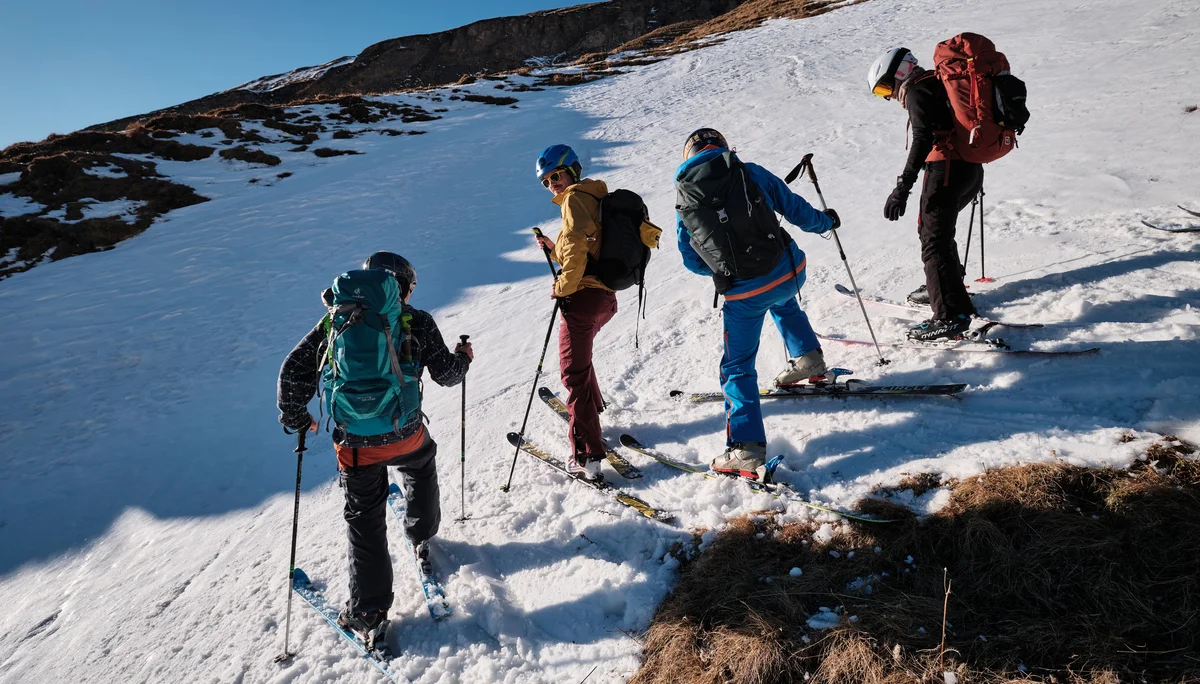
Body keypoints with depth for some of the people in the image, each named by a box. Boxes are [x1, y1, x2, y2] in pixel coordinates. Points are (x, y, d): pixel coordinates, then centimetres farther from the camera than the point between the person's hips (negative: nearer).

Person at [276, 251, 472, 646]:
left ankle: (369, 615, 19)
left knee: (364, 521, 14)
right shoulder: (417, 322, -4)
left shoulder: (335, 321, 1)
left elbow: (294, 371, 0)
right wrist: (463, 358, 23)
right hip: (406, 435, 0)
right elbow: (446, 374, 1)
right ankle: (422, 541, 50)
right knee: (422, 468, 34)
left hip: (355, 445, 1)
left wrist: (295, 417, 15)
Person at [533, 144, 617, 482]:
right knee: (580, 359, 30)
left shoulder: (575, 198, -6)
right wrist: (554, 249, 17)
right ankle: (592, 415, 43)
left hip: (584, 296, -10)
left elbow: (577, 250, -20)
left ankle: (587, 455, -9)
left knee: (574, 371, -8)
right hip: (605, 295, 10)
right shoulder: (593, 199, 23)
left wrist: (562, 287, -9)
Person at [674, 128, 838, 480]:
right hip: (790, 272, 2)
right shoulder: (750, 173, 4)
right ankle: (808, 358, 40)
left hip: (743, 294, -2)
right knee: (781, 300, 41)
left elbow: (692, 261, 12)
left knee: (738, 367, 11)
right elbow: (795, 209, 11)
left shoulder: (683, 199, 6)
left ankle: (746, 448, 5)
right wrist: (825, 222, 32)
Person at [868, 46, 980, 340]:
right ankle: (946, 287, 40)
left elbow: (923, 138, -21)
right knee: (931, 226, 25)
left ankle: (952, 315, -14)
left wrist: (903, 186, -27)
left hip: (946, 167, -10)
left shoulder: (917, 90, -7)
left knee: (934, 240, -10)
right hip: (972, 168, 10)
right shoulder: (937, 83, 22)